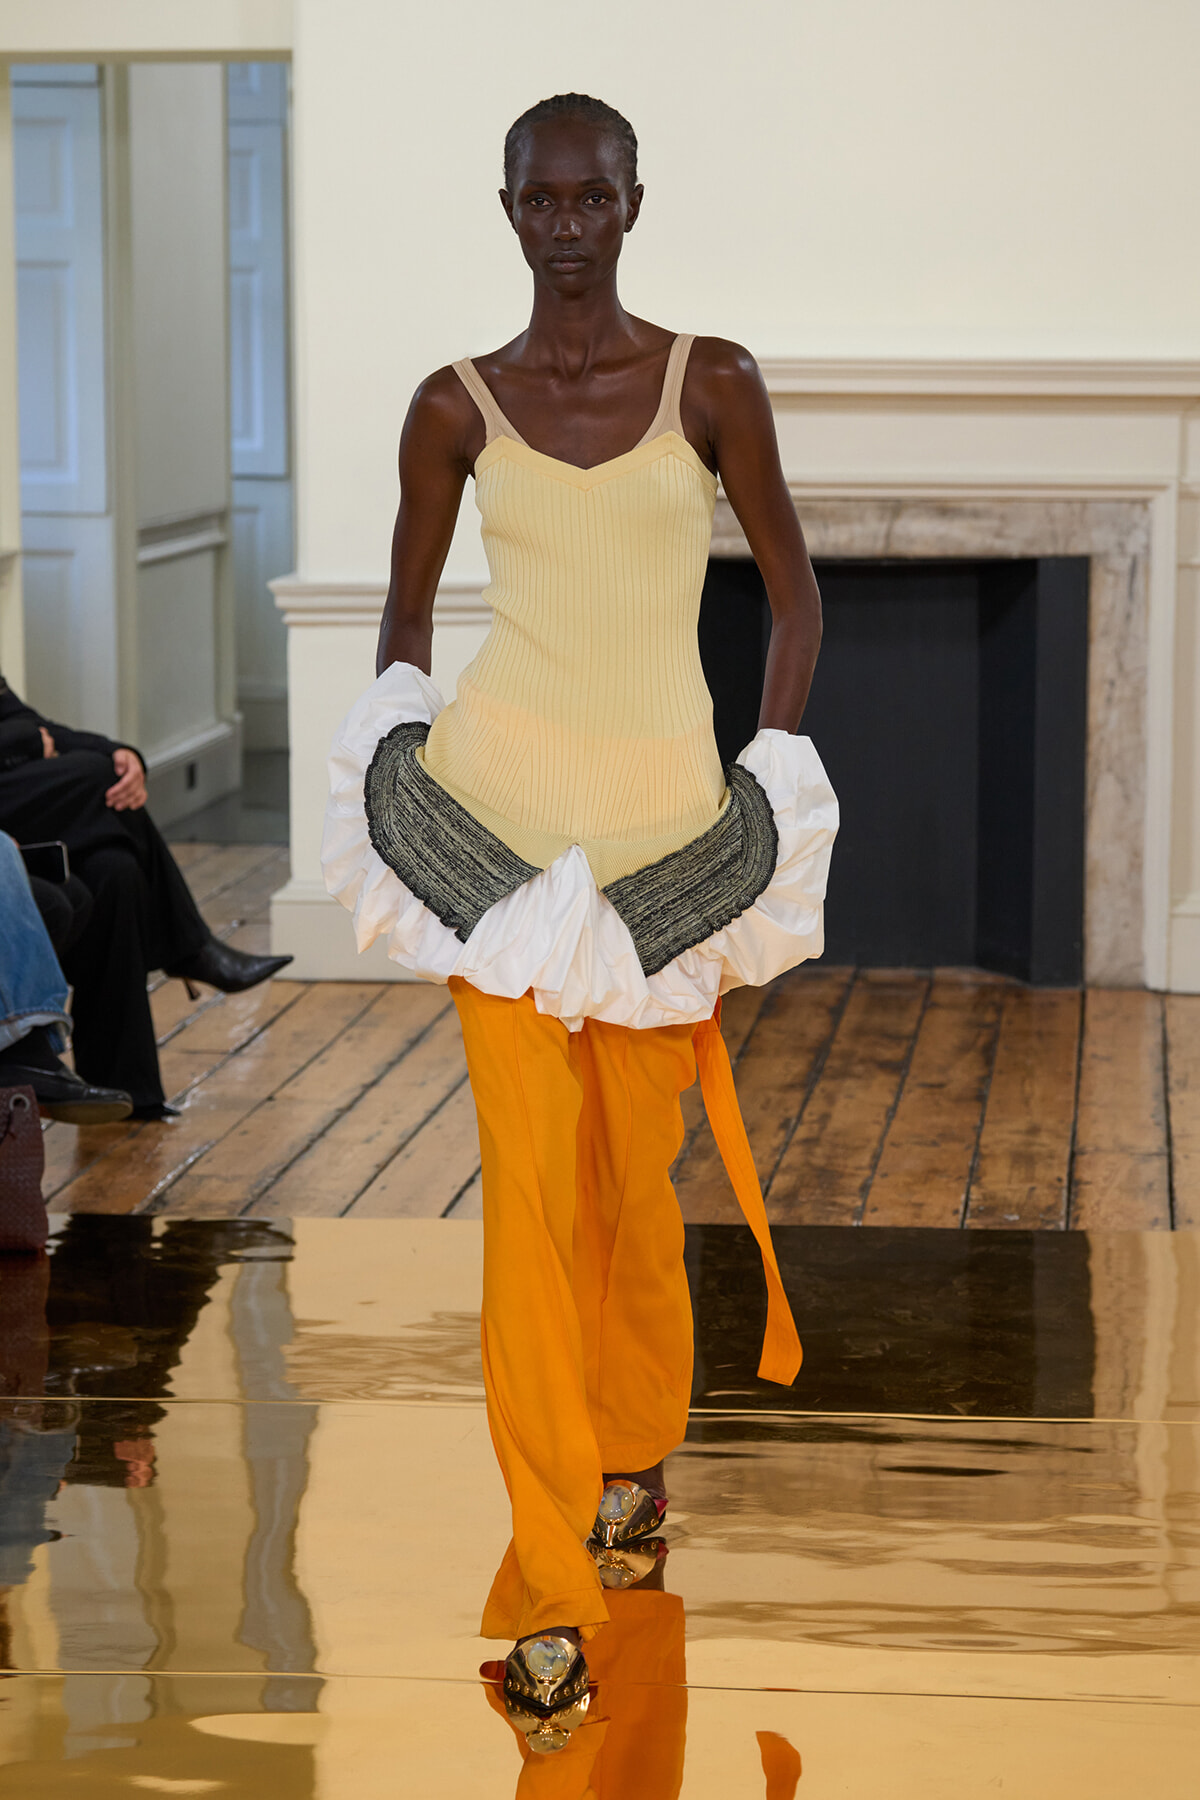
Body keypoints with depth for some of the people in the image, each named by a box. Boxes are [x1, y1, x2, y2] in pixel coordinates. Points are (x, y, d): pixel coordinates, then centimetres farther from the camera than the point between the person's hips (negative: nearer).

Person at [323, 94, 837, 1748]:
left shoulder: (711, 383, 1)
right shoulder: (457, 407, 4)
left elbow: (794, 591, 8)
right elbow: (406, 610, 17)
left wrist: (763, 794, 2)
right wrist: (404, 766, 7)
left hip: (668, 817, 0)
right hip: (498, 814, 0)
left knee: (634, 1169, 8)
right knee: (528, 1181, -7)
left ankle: (639, 1449, 39)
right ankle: (553, 1589, -5)